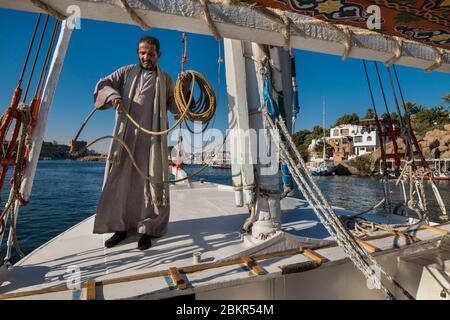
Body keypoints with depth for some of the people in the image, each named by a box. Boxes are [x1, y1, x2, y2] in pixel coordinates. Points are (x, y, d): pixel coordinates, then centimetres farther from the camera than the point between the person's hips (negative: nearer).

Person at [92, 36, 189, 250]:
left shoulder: (165, 80, 14)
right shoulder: (127, 72, 17)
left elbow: (175, 108, 6)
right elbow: (102, 85, 14)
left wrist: (184, 89, -12)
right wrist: (113, 96, -8)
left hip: (151, 140, -1)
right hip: (125, 137, 2)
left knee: (150, 182, -2)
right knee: (120, 181, 3)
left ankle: (148, 229, 8)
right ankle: (121, 227, 17)